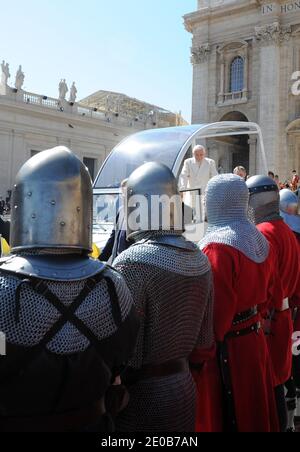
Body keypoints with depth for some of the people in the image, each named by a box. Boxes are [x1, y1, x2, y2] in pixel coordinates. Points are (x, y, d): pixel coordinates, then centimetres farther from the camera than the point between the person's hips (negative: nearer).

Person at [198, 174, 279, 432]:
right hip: (256, 339, 8)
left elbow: (217, 312, -21)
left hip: (228, 349, -8)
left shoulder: (217, 247, -20)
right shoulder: (259, 241, 5)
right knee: (256, 413, 21)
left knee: (227, 418, 7)